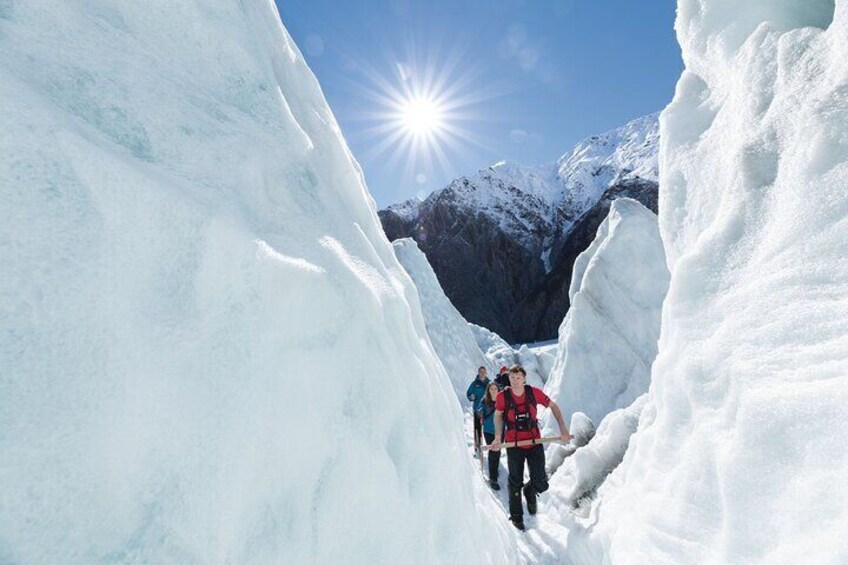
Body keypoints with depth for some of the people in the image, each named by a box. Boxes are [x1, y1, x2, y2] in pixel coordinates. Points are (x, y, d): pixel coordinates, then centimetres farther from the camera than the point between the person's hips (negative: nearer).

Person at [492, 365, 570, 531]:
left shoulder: (533, 392, -11)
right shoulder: (503, 396, -12)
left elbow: (553, 406, 2)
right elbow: (498, 415, 5)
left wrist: (563, 429, -4)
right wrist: (498, 437, -6)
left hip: (535, 443, 1)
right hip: (514, 445, -1)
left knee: (541, 484, 1)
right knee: (515, 483, 11)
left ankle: (530, 492, 38)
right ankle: (516, 516, 34)